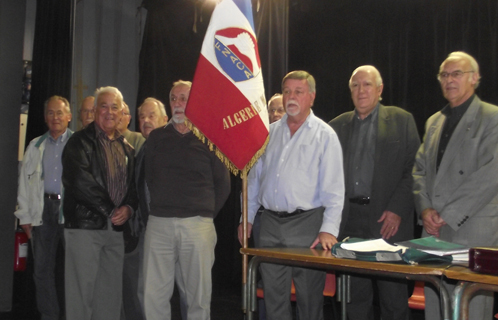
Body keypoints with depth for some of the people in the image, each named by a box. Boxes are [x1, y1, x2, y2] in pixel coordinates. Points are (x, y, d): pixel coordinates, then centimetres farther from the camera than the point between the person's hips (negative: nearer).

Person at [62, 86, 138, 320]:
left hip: (115, 227, 6)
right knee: (82, 289, -3)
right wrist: (109, 210, -11)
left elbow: (134, 185, 16)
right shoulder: (81, 141, -2)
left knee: (111, 292, 9)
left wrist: (128, 208, -5)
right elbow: (80, 181, -13)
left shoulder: (127, 149, 17)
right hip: (84, 224, -5)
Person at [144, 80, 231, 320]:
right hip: (159, 223, 2)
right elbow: (149, 177, 17)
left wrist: (207, 213, 4)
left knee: (198, 296, 4)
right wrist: (161, 207, 10)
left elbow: (223, 183, 7)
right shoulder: (157, 137, 12)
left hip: (197, 225, -2)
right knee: (154, 295, 2)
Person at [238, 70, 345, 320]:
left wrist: (329, 229, -17)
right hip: (271, 224, 4)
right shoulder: (269, 132, 12)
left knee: (309, 298, 4)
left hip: (306, 224, -4)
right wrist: (247, 218, 11)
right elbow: (254, 178, 16)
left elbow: (333, 188, -8)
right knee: (273, 297, 10)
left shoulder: (325, 135, -2)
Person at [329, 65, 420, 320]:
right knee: (355, 298, 10)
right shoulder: (337, 126, 13)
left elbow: (413, 169, -2)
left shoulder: (401, 120, 4)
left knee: (393, 298, 2)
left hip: (388, 222, -3)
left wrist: (397, 210, -12)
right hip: (349, 222, 3)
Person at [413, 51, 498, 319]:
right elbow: (419, 169, 16)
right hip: (434, 230, 6)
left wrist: (448, 215, -14)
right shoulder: (434, 121, 18)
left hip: (473, 233, -6)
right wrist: (425, 209, -2)